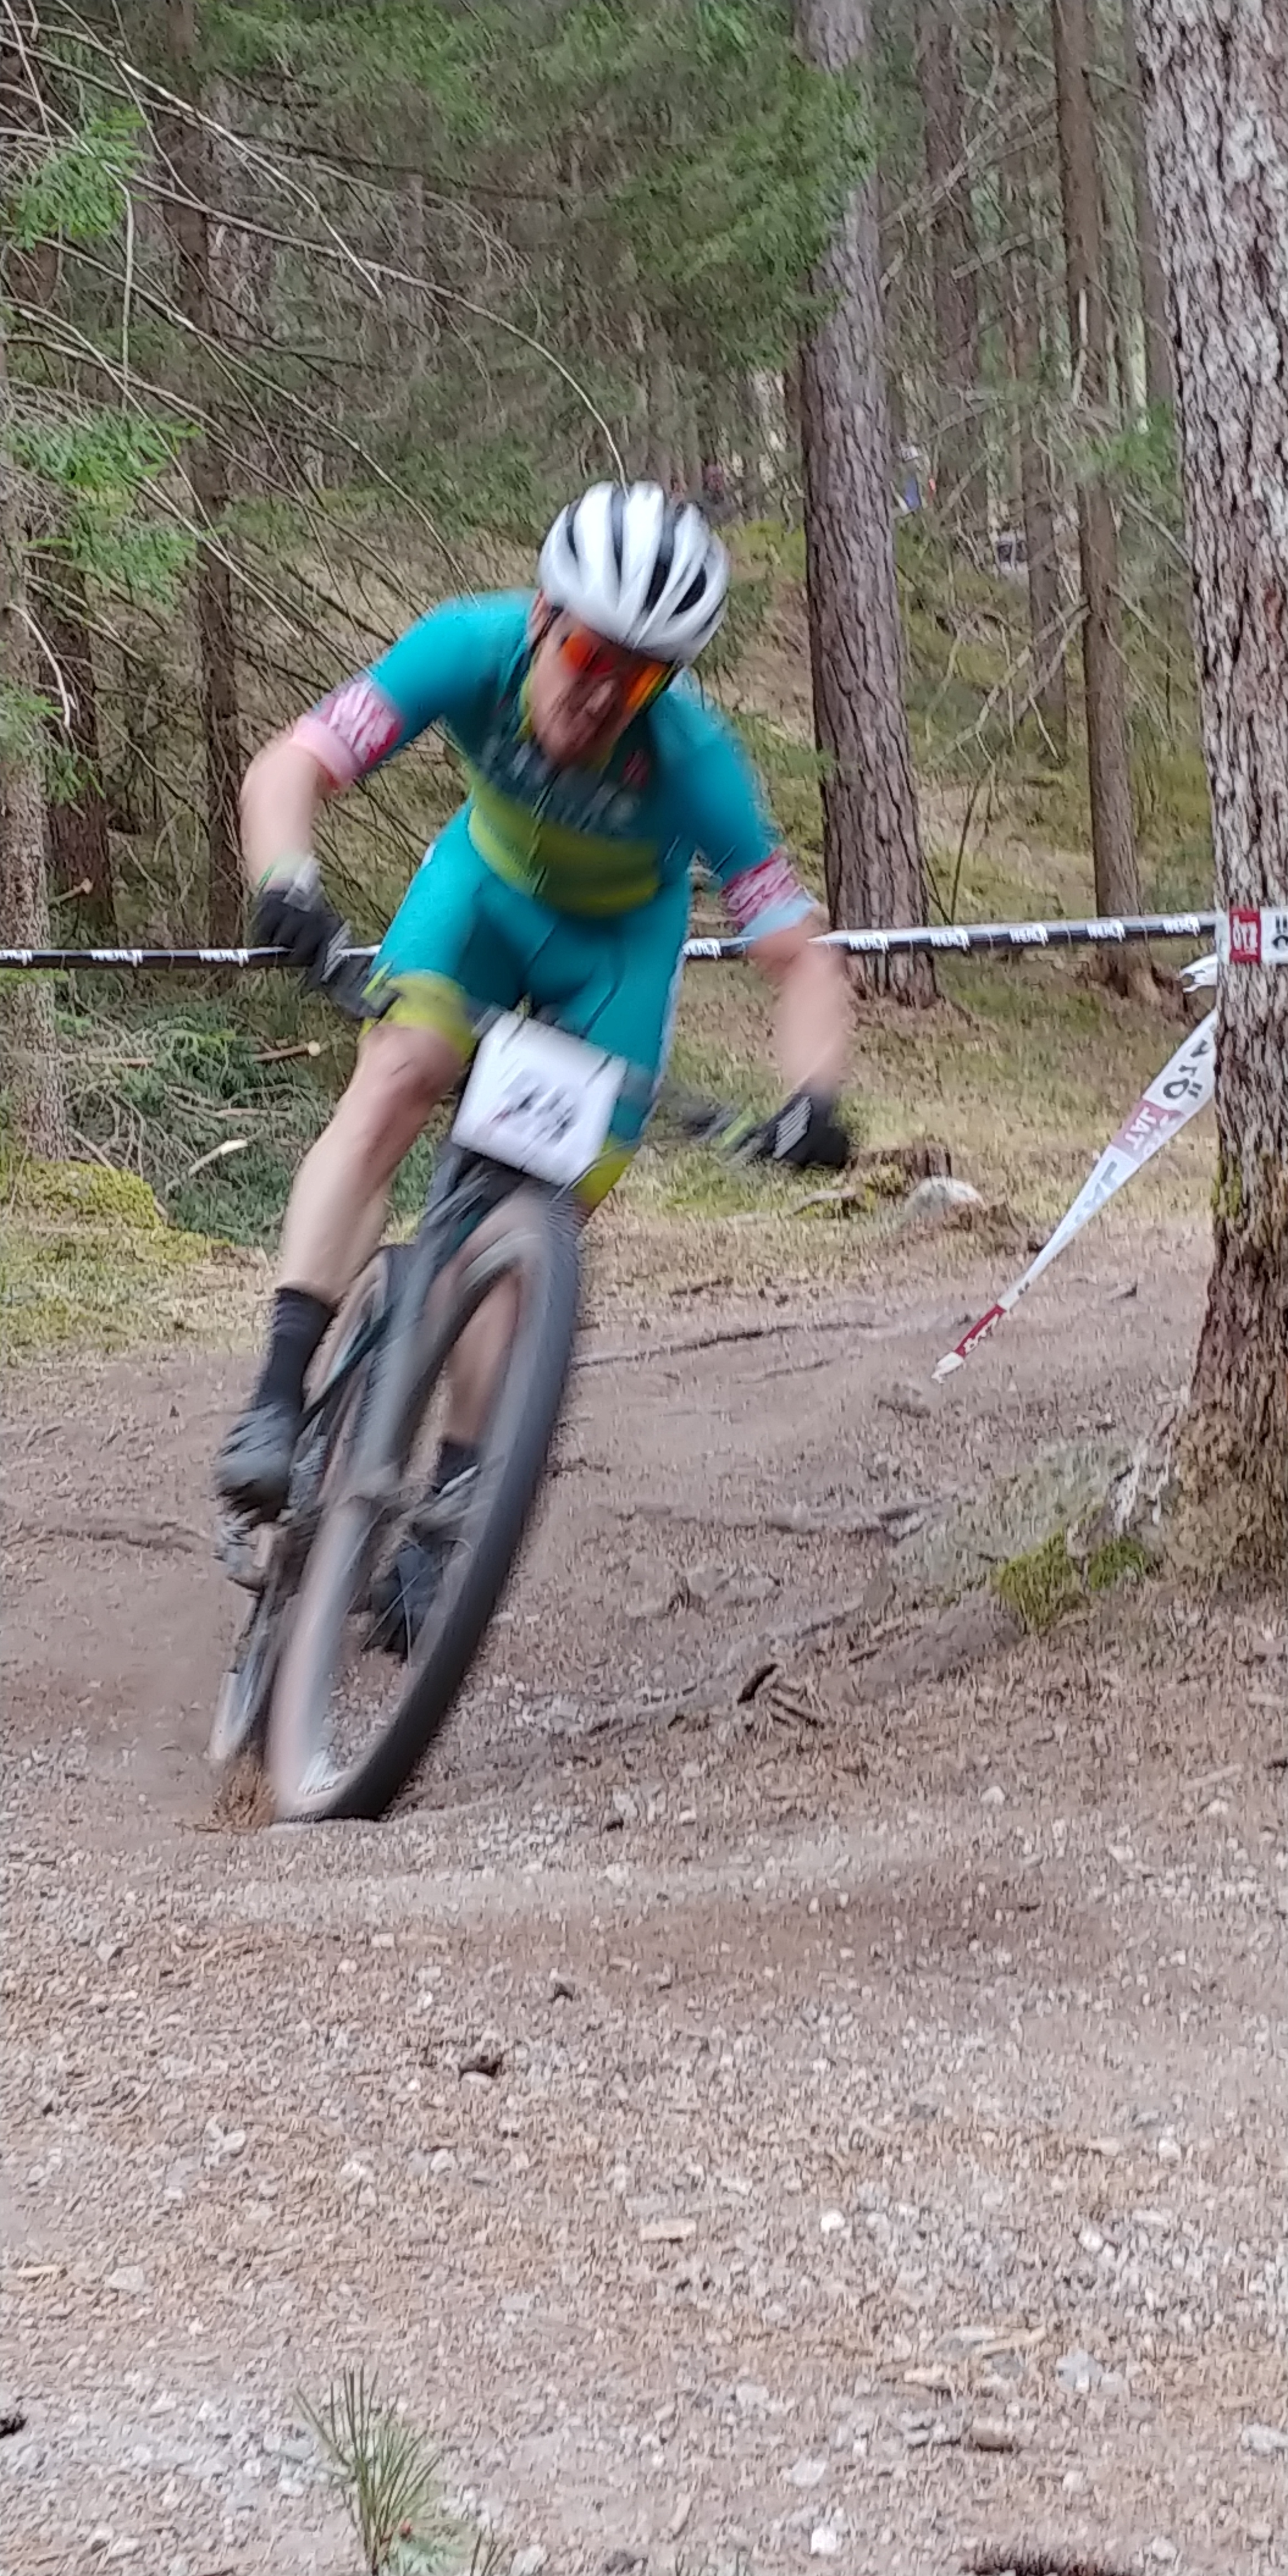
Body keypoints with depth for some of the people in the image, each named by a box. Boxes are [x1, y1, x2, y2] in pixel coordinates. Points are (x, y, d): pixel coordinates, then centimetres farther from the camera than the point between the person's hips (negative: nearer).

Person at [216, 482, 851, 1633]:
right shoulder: (475, 648, -34)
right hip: (486, 883, 1)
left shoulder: (691, 759, -36)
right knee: (396, 1078, -26)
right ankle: (279, 1397, -31)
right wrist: (288, 881, -58)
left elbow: (803, 962, -33)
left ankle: (447, 1505, 3)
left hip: (618, 938, 0)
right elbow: (287, 770, -37)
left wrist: (812, 1095, -51)